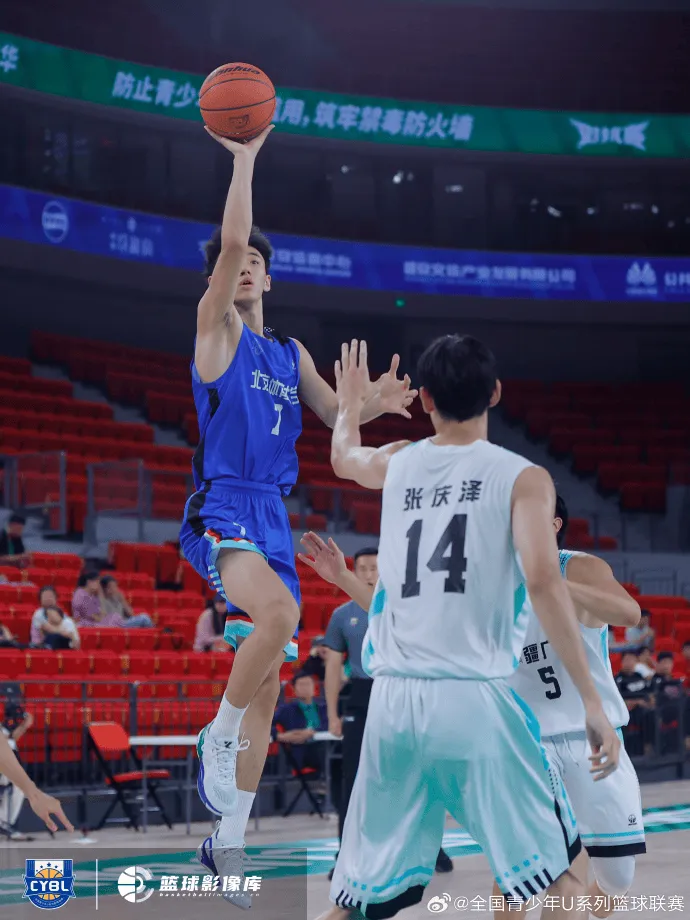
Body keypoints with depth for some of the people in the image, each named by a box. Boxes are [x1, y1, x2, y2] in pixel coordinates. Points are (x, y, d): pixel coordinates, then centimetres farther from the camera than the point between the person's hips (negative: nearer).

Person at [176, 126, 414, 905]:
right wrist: (245, 158, -13)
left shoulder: (291, 353, 20)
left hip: (272, 517, 7)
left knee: (269, 685, 5)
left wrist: (374, 402, 2)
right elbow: (230, 241, -12)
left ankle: (226, 843, 14)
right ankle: (216, 740, -15)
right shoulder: (217, 327, 2)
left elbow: (334, 413, 24)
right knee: (278, 613, -36)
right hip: (221, 509, -7)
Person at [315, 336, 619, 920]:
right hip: (474, 698, -4)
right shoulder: (522, 477, 1)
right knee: (567, 870, 8)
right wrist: (592, 701, -16)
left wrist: (350, 401, 60)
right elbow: (542, 579, -15)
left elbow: (344, 457, 39)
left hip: (393, 698, 4)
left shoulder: (397, 464, 15)